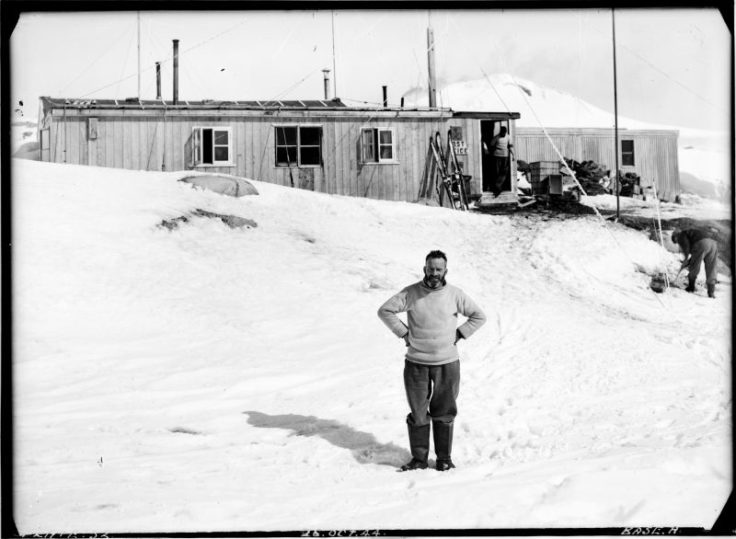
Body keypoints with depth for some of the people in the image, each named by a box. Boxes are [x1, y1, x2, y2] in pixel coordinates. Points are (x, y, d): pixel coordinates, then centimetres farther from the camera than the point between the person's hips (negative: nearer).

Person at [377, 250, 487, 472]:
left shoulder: (455, 294, -2)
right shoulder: (411, 293, -4)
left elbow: (479, 316, 8)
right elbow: (385, 310, 0)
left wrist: (459, 334, 0)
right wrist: (403, 333, -4)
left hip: (447, 362, 0)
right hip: (416, 363, 0)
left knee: (444, 413, 7)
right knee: (418, 413, 3)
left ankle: (444, 458, 16)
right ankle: (419, 458, 12)